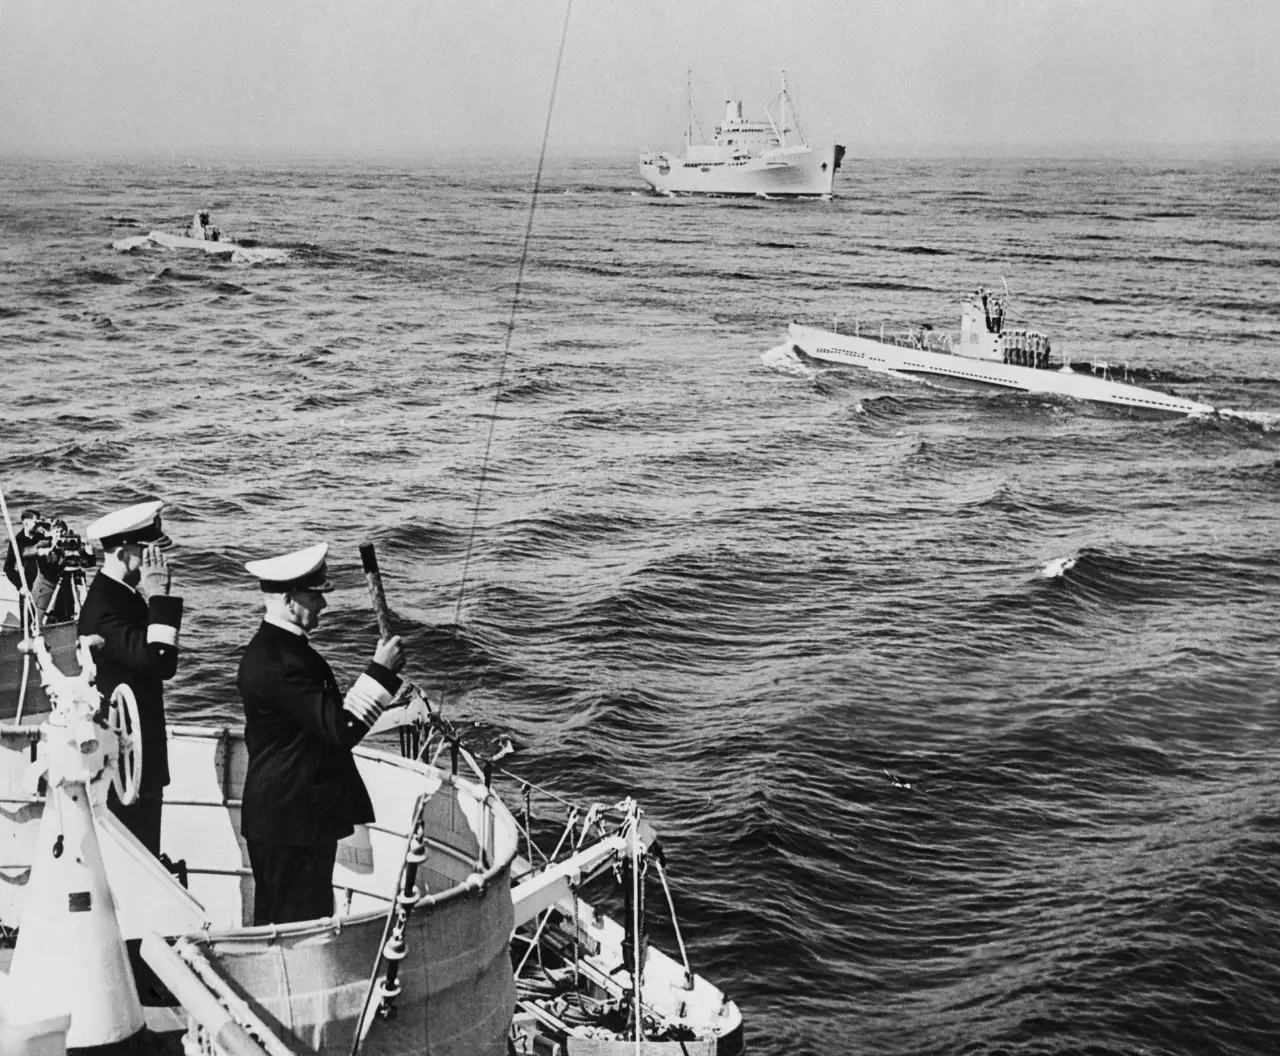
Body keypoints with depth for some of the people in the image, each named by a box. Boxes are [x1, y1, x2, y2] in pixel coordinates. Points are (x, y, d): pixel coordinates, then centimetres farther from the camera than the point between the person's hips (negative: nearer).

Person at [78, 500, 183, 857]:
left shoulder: (123, 596, 8)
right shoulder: (103, 608, -23)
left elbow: (157, 660, 13)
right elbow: (160, 661, -32)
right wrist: (159, 597, -28)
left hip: (138, 752, 10)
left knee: (142, 855, 18)